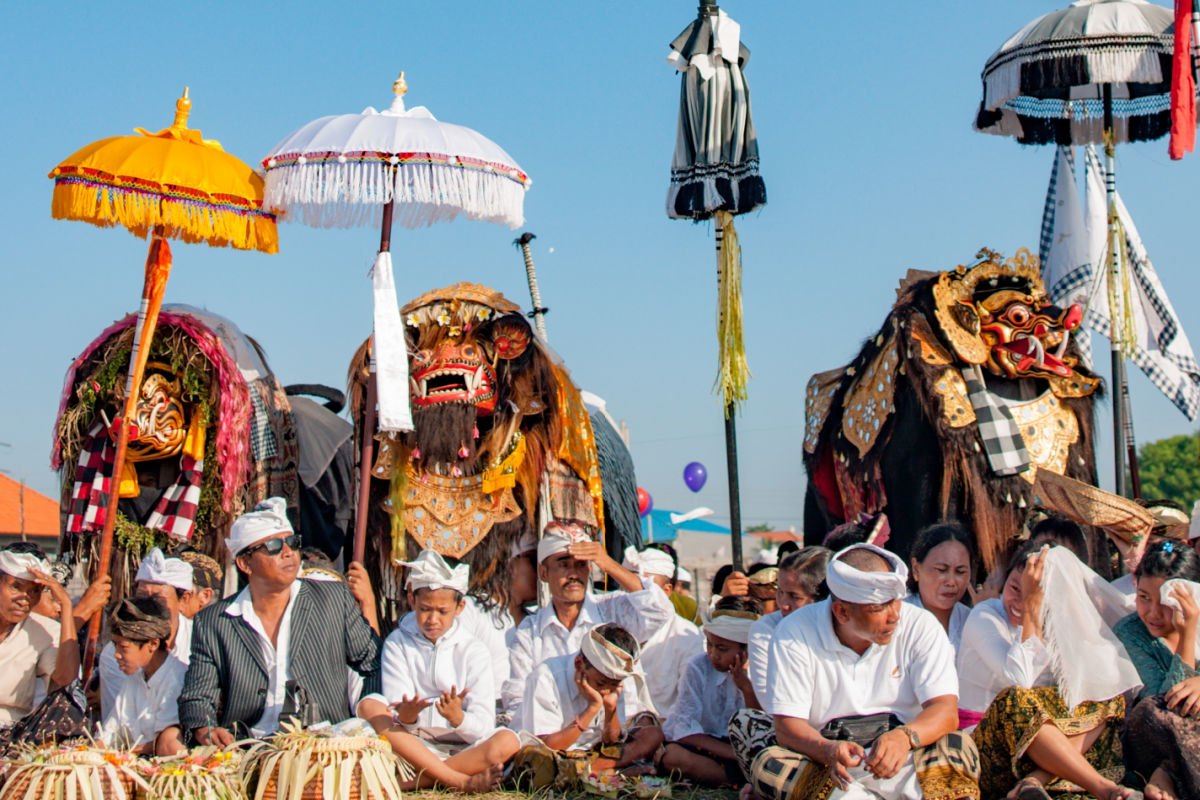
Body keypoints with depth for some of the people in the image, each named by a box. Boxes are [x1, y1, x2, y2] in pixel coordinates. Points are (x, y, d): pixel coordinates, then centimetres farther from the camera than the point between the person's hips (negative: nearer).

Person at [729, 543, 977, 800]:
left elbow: (946, 712, -11)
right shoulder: (795, 634, -6)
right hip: (824, 768, 0)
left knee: (959, 747, -30)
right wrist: (827, 750, -35)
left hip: (902, 761, 1)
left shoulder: (921, 627, -3)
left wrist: (904, 737, -34)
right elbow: (787, 725, -12)